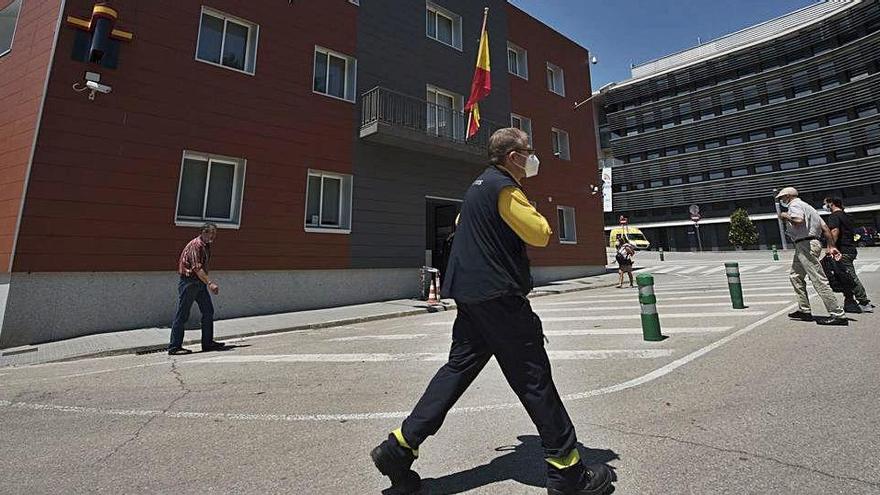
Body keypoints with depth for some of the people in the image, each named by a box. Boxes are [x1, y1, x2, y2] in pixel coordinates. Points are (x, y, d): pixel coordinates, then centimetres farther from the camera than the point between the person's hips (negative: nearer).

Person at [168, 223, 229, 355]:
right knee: (182, 315, -1)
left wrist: (207, 283, 8)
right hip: (189, 281, -9)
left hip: (200, 282, 9)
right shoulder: (195, 245, -16)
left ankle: (208, 342, 16)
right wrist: (210, 283, -32)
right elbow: (197, 268, -25)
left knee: (208, 311, 8)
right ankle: (174, 347, 8)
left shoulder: (206, 246, 13)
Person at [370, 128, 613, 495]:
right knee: (533, 378, 1)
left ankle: (400, 446, 14)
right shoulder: (505, 188, -11)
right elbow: (540, 235, -12)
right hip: (500, 296, -9)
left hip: (469, 294, 10)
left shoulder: (478, 185, 20)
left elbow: (461, 227, 33)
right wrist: (530, 213, 6)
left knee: (458, 368, 12)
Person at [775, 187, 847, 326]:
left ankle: (838, 315, -6)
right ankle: (805, 311, 19)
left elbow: (798, 221, -28)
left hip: (805, 245, -11)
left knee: (819, 280, -9)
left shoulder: (794, 205, -6)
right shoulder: (806, 205, 23)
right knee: (795, 276, 16)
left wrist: (786, 217, -7)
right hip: (813, 242, 11)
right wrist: (831, 246, 15)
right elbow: (825, 227, 18)